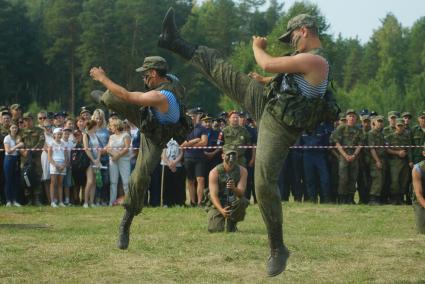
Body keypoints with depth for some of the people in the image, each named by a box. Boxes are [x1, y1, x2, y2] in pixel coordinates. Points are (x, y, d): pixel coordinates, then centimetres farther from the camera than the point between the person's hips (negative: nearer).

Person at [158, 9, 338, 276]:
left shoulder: (315, 61, -23)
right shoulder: (309, 59, 9)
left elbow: (268, 65, -20)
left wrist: (258, 47, -2)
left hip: (278, 128, -9)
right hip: (265, 101, 9)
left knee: (265, 184, -11)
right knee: (220, 67, 9)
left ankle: (278, 249, 3)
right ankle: (176, 42, 26)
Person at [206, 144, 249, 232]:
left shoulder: (242, 171, -8)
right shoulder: (214, 172, -13)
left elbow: (241, 193, -17)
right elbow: (213, 195, -20)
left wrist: (234, 189, -42)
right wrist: (221, 210, -38)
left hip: (234, 203, 1)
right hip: (218, 205, -1)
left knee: (243, 201, -34)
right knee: (214, 229, -23)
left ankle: (232, 223, -3)